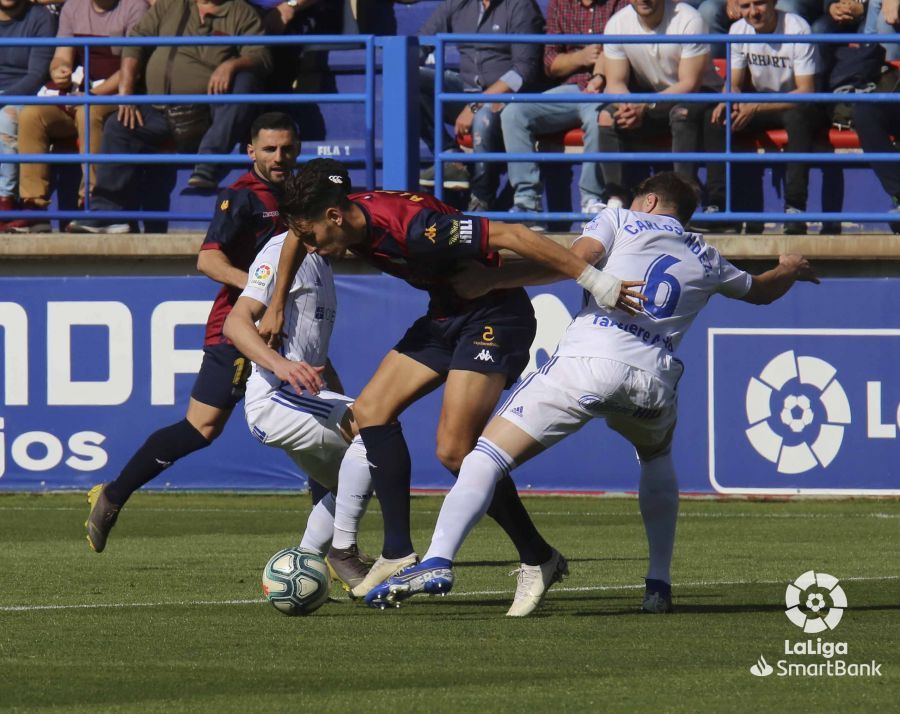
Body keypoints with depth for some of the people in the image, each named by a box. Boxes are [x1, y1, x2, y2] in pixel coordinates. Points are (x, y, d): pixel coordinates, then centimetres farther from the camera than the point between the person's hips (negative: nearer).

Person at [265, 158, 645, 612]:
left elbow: (511, 236, -32)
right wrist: (277, 308, 25)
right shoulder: (350, 218, -4)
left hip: (494, 315, -9)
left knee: (455, 450, -17)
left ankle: (538, 559, -2)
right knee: (371, 410, 2)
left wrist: (594, 281, -31)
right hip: (446, 315, 9)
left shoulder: (412, 227, -32)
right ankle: (398, 554, 5)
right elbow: (296, 234, 21)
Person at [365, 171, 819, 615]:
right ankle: (659, 584, 26)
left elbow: (576, 260, 0)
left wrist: (488, 281, 3)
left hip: (590, 359, -4)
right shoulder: (707, 259, 29)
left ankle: (438, 561, -26)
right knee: (656, 458, 37)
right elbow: (761, 291, 48)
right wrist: (790, 271, 72)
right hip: (655, 376, 4)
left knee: (488, 455, -4)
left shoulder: (622, 220, 19)